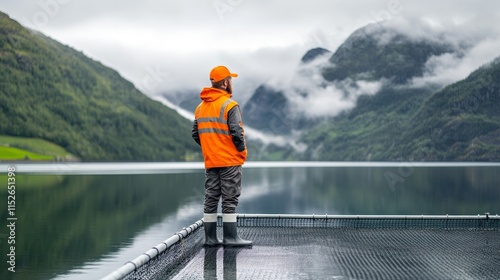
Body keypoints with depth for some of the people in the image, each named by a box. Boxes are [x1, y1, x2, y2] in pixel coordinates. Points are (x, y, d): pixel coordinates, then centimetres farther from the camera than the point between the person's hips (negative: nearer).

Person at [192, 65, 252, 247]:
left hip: (210, 162, 7)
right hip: (230, 161, -6)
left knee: (211, 198, 10)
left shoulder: (200, 107, 10)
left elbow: (196, 134, 11)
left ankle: (210, 237, 12)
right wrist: (242, 150, -4)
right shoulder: (229, 105, -12)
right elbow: (237, 133, -19)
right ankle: (230, 237, -1)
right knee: (230, 199, -2)